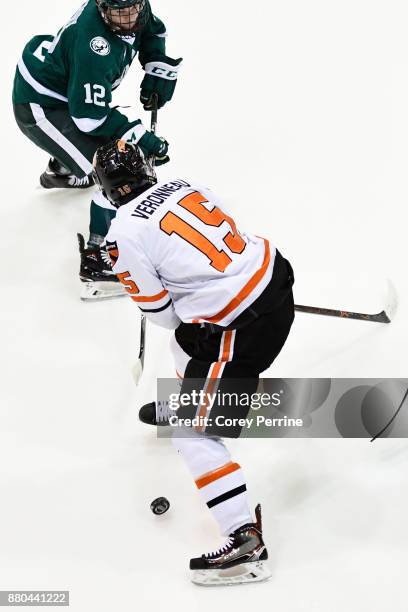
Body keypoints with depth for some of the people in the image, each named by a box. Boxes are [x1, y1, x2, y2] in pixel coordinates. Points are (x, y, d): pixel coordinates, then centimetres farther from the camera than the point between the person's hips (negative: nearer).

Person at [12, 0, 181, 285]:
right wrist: (143, 140, -26)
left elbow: (152, 29, 10)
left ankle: (58, 172, 64)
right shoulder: (93, 48, -38)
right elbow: (90, 116, -31)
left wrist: (159, 69, -3)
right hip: (39, 108, -9)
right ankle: (97, 257, -3)